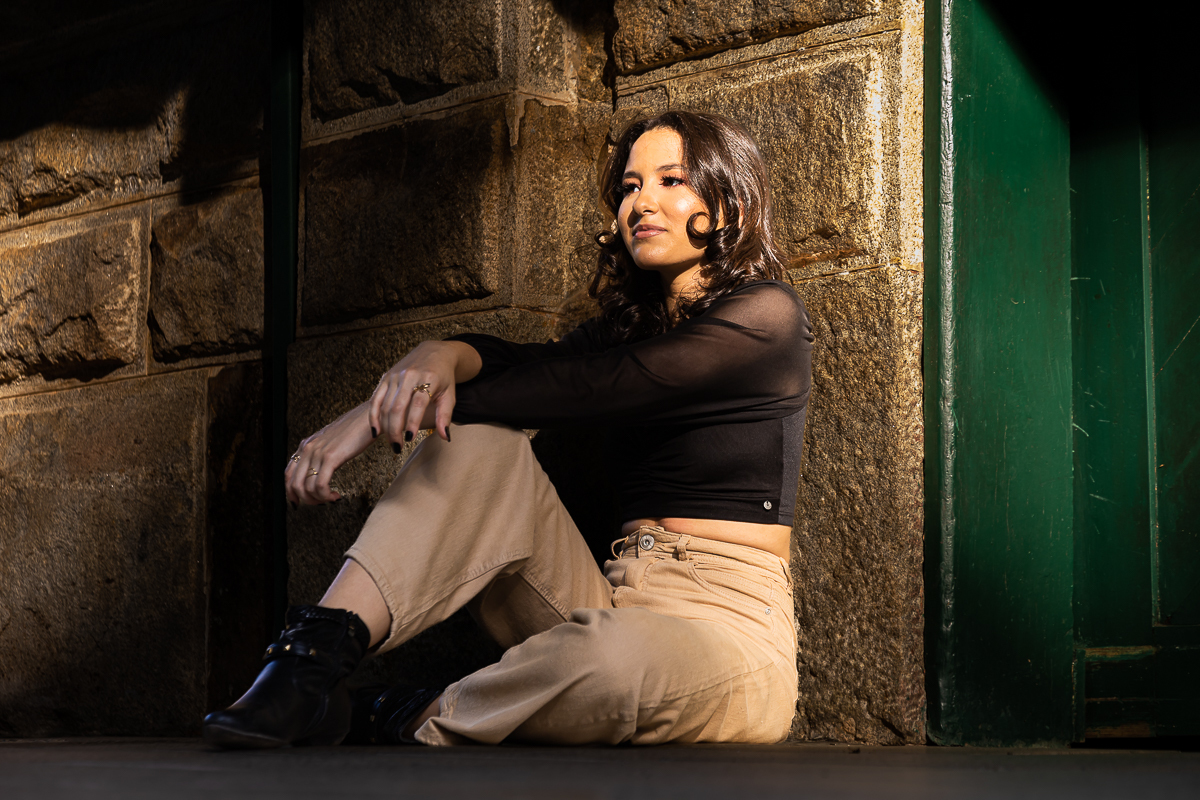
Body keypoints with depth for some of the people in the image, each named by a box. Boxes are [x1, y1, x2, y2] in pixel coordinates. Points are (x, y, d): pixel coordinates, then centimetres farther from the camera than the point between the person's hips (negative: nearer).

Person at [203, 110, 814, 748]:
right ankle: (316, 665, -27)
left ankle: (409, 723, -16)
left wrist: (379, 418, -17)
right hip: (617, 600, 6)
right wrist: (442, 357, -27)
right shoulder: (630, 324, 19)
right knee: (481, 440, -13)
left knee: (619, 654, -42)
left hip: (726, 625, -6)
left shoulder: (766, 314, -4)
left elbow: (583, 387, -14)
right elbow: (525, 361, -1)